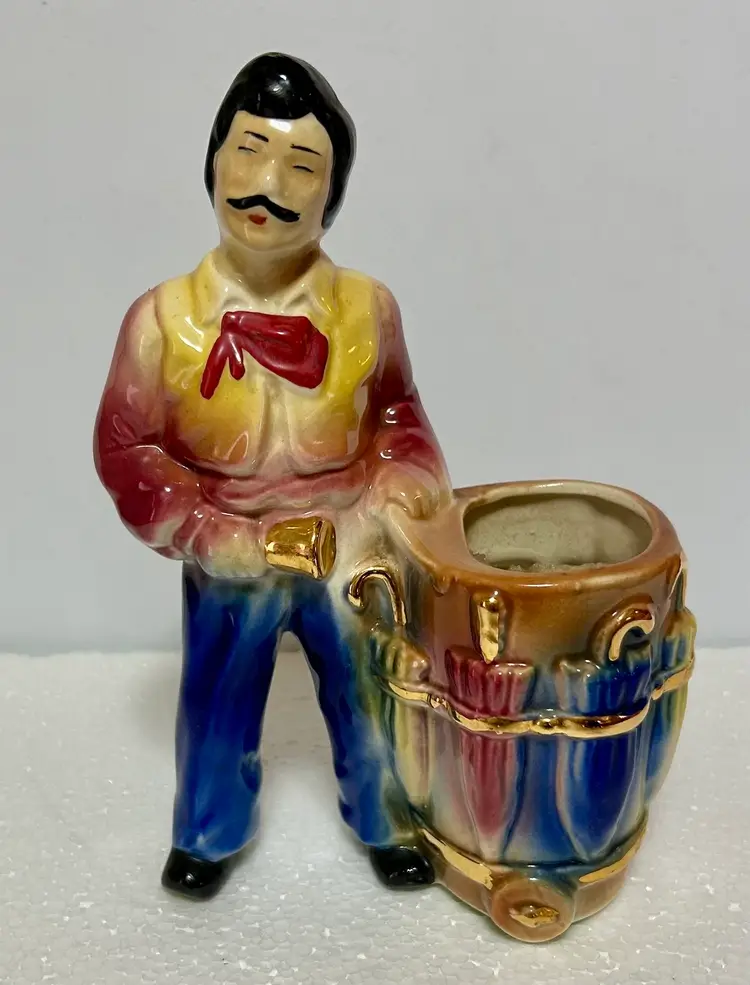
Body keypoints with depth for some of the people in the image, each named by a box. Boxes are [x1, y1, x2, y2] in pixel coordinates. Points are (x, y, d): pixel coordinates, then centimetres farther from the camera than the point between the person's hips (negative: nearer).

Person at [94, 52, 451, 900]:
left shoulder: (367, 306, -13)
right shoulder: (165, 316, -17)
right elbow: (124, 449, -9)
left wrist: (406, 477, -11)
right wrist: (217, 536, -15)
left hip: (348, 556, 1)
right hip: (229, 566, 0)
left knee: (367, 699, 20)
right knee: (218, 708, 20)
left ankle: (385, 822, 50)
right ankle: (210, 833, 50)